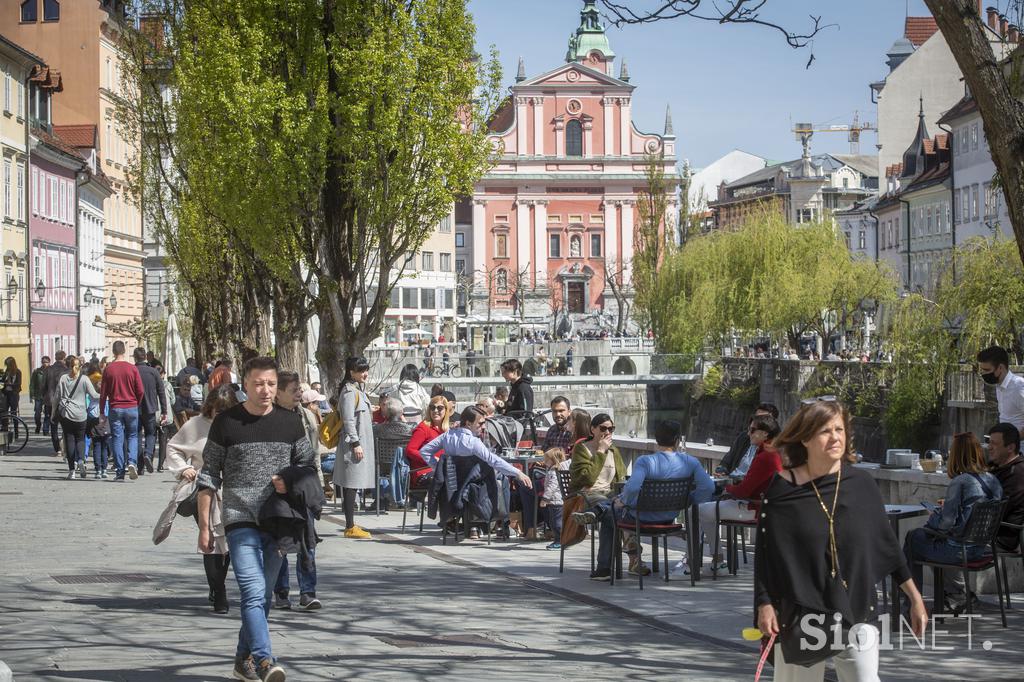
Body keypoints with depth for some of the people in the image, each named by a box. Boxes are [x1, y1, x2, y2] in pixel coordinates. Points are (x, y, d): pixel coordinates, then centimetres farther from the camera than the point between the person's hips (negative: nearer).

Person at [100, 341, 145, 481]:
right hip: (131, 408, 0)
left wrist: (102, 412, 9)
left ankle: (120, 472, 0)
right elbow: (141, 391, -2)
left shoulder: (108, 369, -2)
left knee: (117, 439, 3)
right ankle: (132, 462, -11)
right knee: (132, 436, 12)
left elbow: (103, 393, 1)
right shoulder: (132, 368, -3)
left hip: (115, 409, 0)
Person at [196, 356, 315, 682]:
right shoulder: (226, 422, -1)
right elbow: (209, 476, 3)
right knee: (253, 593, -17)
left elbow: (308, 466, 16)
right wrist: (204, 525, -1)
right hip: (241, 521, -4)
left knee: (263, 596, 11)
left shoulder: (290, 422, 8)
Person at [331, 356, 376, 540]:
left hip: (361, 442, 10)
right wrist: (355, 443, -20)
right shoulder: (349, 392, -12)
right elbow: (348, 420, -18)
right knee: (351, 485, -9)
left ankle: (351, 526, 13)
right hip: (354, 444, -10)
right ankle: (350, 527, -9)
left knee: (352, 486, 10)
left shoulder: (358, 390, 19)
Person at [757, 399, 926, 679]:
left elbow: (887, 543, 7)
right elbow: (766, 551, -1)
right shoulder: (783, 488, -5)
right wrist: (764, 604, -6)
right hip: (801, 614, -1)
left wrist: (915, 598, 9)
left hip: (855, 611, 1)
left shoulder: (861, 484, 0)